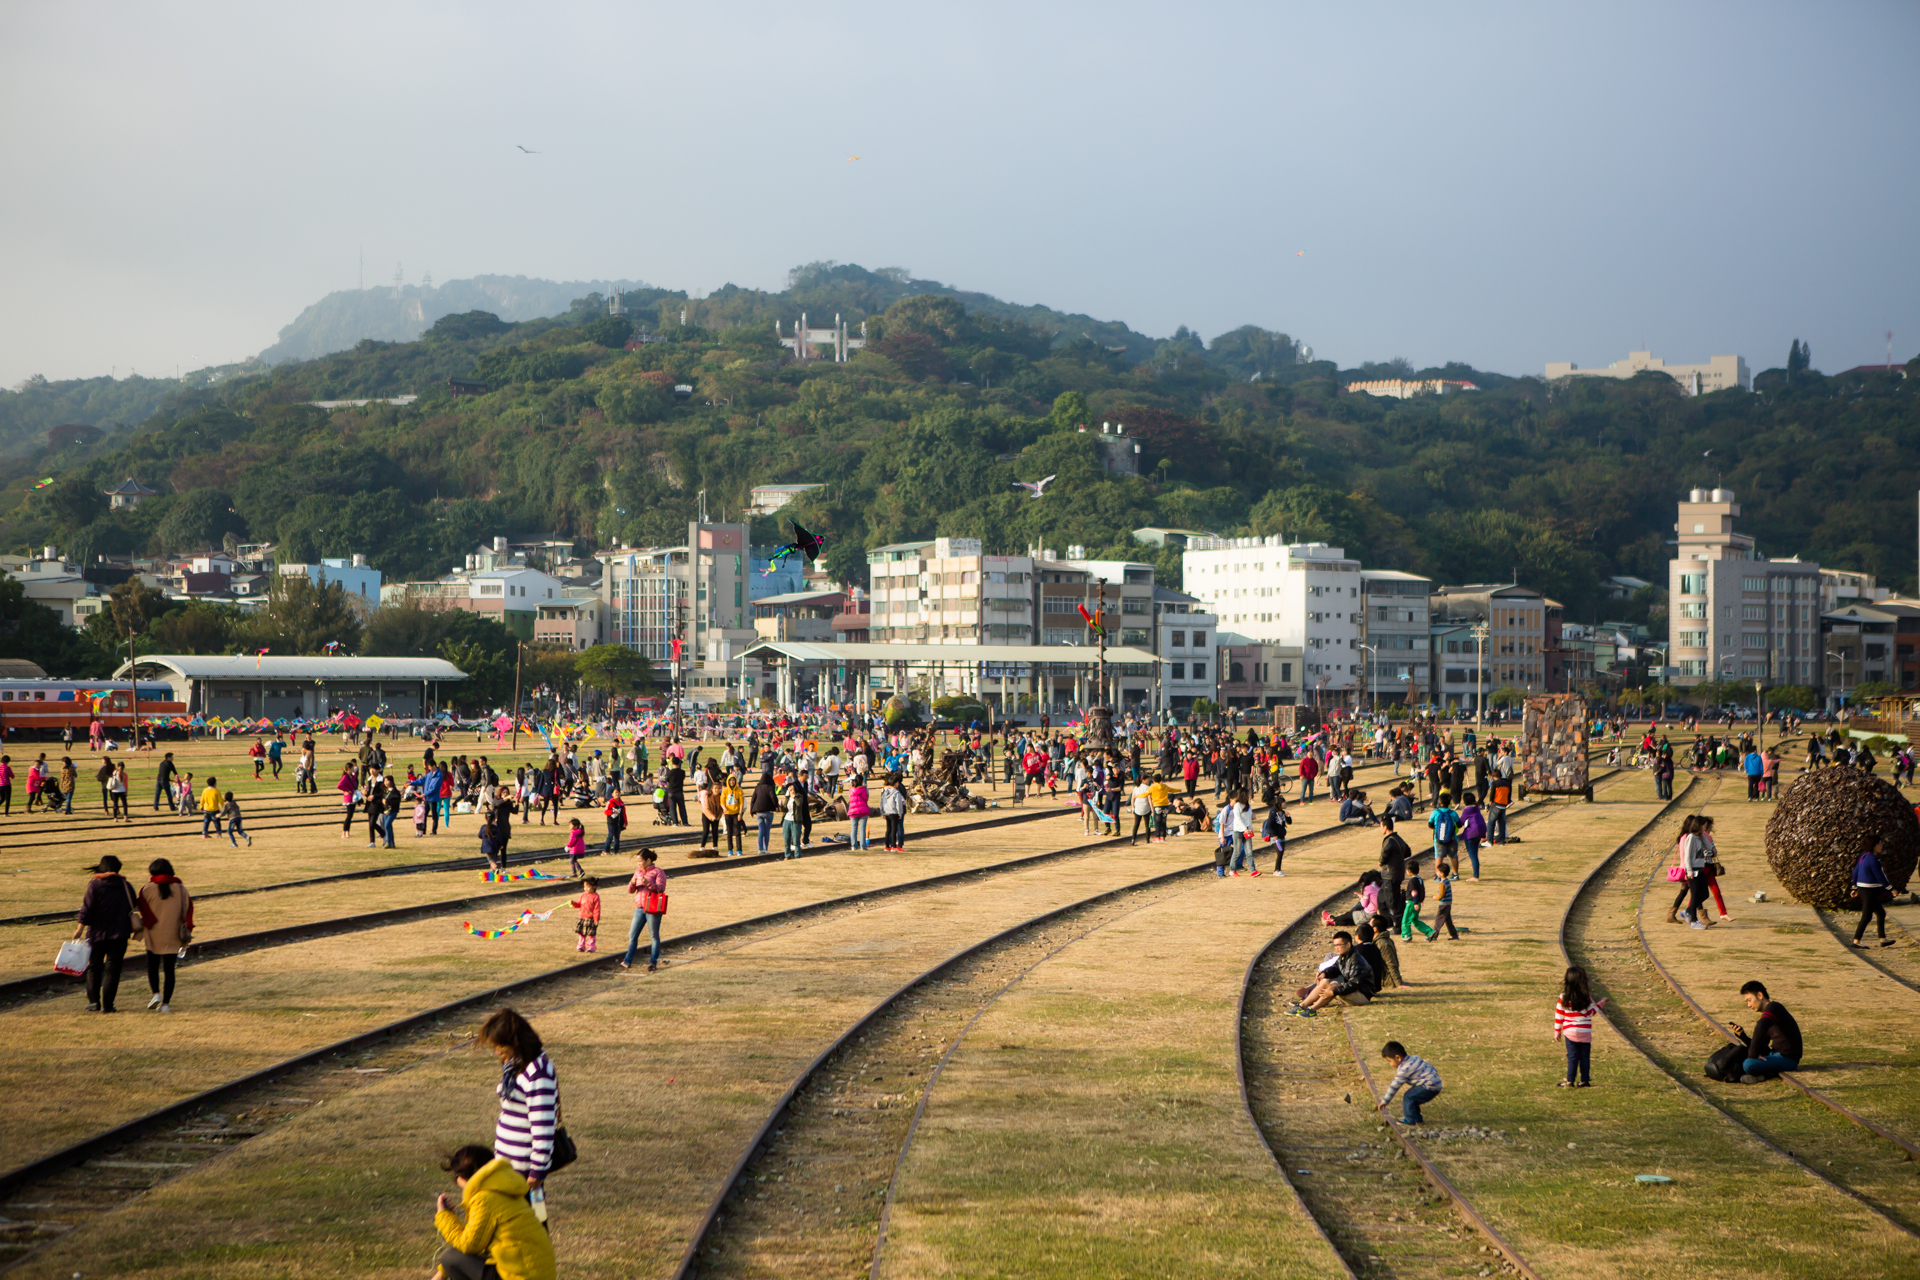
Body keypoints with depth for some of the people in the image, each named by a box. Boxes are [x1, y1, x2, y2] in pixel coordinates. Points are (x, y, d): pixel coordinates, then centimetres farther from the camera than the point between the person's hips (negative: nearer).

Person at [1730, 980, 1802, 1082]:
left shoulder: (1774, 1007, -11)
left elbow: (1760, 1028, -31)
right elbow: (1761, 1047, 21)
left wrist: (1753, 1054, -27)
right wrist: (1742, 1035, 7)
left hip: (1787, 1058, -11)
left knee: (1748, 1065, -31)